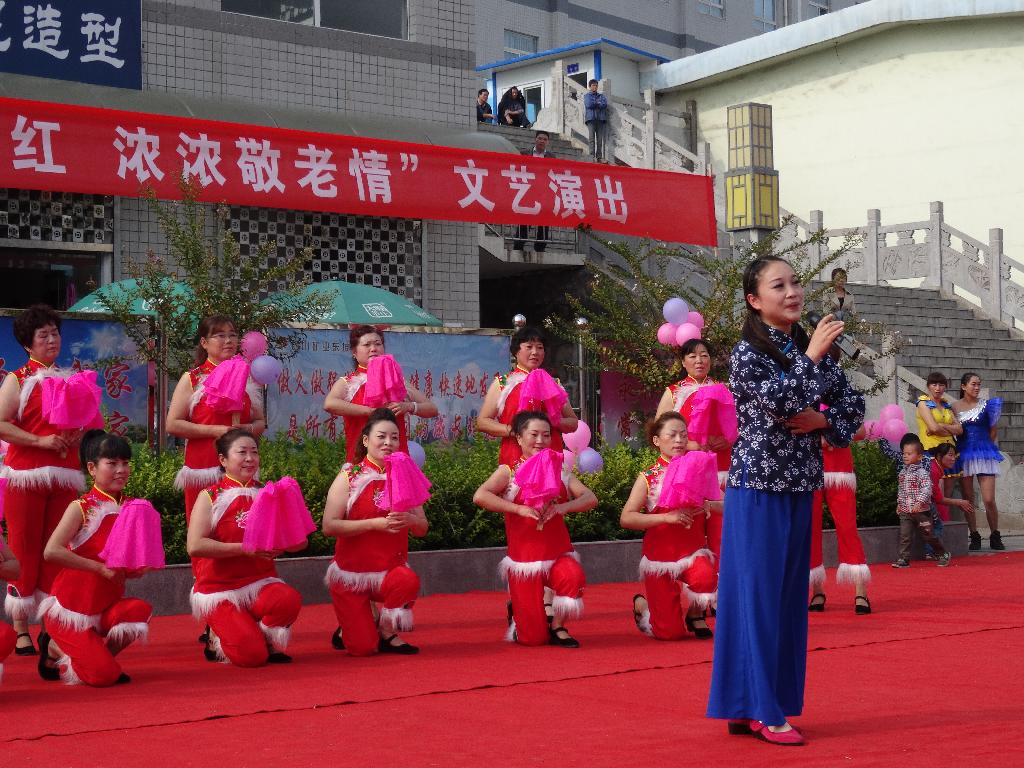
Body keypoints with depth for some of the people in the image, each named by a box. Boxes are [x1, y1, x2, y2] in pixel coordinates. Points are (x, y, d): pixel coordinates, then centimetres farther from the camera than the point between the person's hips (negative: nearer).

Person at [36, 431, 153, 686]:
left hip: (106, 607, 5)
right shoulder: (81, 507, -13)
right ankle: (55, 649, 11)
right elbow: (51, 551, -27)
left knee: (140, 610, -28)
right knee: (103, 675, -19)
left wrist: (136, 569, -11)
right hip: (71, 609, -5)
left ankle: (99, 656, 0)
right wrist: (101, 567, -26)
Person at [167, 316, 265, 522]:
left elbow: (260, 422, 19)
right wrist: (214, 431, -13)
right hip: (202, 468, -3)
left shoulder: (246, 379, 14)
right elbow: (172, 425, -4)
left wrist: (249, 429, -5)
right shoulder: (192, 379, 2)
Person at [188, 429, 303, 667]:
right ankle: (217, 640, 13)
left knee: (289, 599, -31)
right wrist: (244, 549, -21)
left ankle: (268, 644, 1)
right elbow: (195, 546, -18)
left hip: (260, 584, 4)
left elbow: (299, 543, 5)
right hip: (220, 589, -4)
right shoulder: (210, 497, -4)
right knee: (251, 655, -22)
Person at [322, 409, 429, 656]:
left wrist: (409, 520, -19)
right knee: (362, 648, -12)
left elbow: (422, 528, 5)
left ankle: (388, 634, -4)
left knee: (408, 581, -33)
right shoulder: (349, 477, -7)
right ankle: (348, 629, 26)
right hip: (352, 572, -3)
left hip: (391, 568, 3)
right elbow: (329, 526, -17)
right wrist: (376, 524, -24)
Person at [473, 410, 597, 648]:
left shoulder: (560, 470, 9)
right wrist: (519, 509, -23)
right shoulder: (509, 471, -1)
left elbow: (590, 498, 0)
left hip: (558, 553, 2)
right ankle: (517, 612, 34)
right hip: (525, 557, -2)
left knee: (573, 576, -35)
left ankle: (557, 626, -6)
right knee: (533, 638, -3)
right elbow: (479, 496, -18)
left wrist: (563, 507, -19)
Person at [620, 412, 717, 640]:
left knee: (705, 578, -35)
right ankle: (642, 605, 31)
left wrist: (706, 505, -24)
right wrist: (667, 517, -23)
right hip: (660, 554, -2)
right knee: (670, 632, -4)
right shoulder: (649, 477, -5)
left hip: (692, 550, 2)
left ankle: (695, 614, 0)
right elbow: (626, 518, -14)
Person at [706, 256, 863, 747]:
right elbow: (777, 402, -23)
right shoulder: (746, 354, -9)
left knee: (789, 597, 8)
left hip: (799, 488, 7)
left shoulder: (810, 348, 9)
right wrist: (811, 356, -18)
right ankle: (761, 710, 0)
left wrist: (822, 421, -7)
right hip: (758, 489, -7)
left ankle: (770, 704, 16)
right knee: (757, 595, -4)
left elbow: (852, 404, 11)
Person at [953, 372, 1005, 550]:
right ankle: (975, 537, 14)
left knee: (989, 500, -6)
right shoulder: (954, 407, 4)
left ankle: (995, 537, 8)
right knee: (968, 500, 4)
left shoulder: (985, 405, 3)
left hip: (984, 454, -1)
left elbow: (992, 431, 11)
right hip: (964, 455, 1)